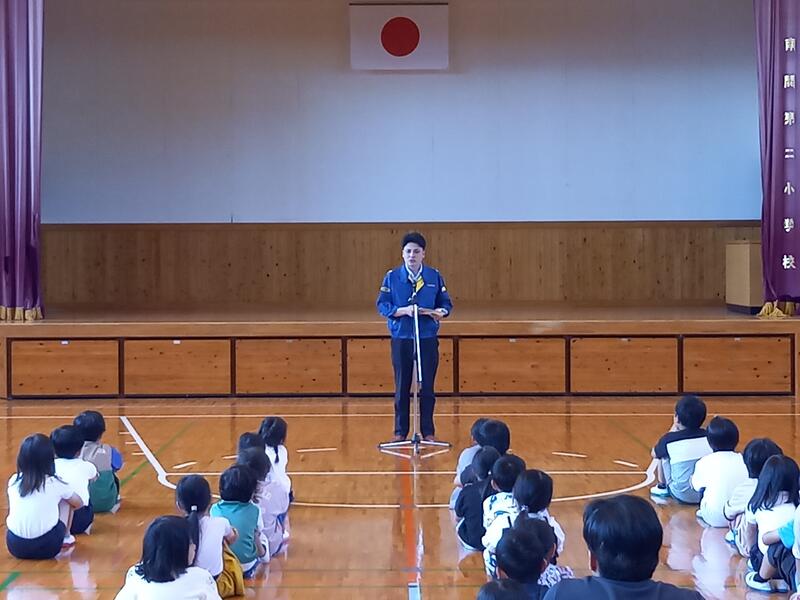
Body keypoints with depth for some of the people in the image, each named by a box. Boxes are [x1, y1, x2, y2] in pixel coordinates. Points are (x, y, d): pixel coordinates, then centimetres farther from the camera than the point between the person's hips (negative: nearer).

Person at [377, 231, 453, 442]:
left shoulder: (435, 276, 3)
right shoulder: (392, 277, 0)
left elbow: (446, 303, 7)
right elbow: (382, 305, -2)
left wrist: (441, 312, -16)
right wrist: (403, 310, -18)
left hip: (428, 339, 1)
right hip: (401, 339, 0)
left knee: (427, 387, 6)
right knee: (402, 388, 6)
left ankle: (428, 432, 17)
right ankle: (400, 431, 16)